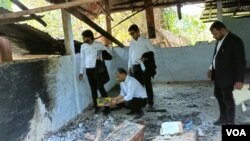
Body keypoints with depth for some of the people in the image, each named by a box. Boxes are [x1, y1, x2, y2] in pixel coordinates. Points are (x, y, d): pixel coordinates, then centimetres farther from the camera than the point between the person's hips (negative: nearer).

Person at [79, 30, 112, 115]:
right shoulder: (83, 46, 6)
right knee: (93, 89, 9)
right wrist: (81, 72, 9)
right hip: (89, 70, 3)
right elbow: (82, 59, 10)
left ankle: (107, 107, 4)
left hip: (98, 69, -3)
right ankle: (96, 107, 23)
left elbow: (108, 54, 3)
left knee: (100, 88, -6)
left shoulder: (98, 45, -4)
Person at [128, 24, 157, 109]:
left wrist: (147, 57, -20)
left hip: (144, 66, -5)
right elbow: (130, 55, 14)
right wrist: (129, 66, 10)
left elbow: (153, 51, -4)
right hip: (135, 67, 5)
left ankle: (150, 103, 8)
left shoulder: (145, 41, -3)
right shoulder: (132, 42, 12)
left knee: (147, 84, 0)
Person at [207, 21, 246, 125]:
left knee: (227, 99, 4)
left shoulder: (235, 41, -19)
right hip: (218, 75, 9)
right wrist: (211, 68, 10)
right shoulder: (220, 40, 7)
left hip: (227, 76, -9)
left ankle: (230, 122, 23)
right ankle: (223, 118, 38)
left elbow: (241, 62, -20)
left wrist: (239, 80, -21)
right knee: (218, 95, 20)